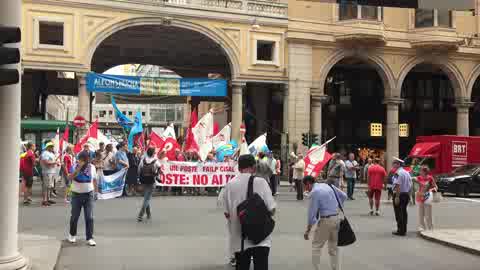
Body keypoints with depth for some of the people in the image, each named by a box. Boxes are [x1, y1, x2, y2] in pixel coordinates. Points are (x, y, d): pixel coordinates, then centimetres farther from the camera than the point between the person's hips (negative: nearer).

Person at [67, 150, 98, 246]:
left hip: (88, 195, 0)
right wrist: (79, 167, -29)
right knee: (74, 216, 10)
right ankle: (72, 234, 32)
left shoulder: (92, 167, 0)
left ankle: (89, 238, 2)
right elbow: (70, 177, -21)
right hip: (76, 195, 0)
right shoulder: (75, 166, -5)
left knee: (89, 217, -3)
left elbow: (94, 180, 10)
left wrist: (95, 192, 10)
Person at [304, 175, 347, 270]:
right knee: (333, 247, 19)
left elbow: (312, 213, -14)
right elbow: (344, 196, 16)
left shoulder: (314, 192, -15)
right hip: (336, 219, 7)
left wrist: (308, 230, -6)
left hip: (326, 220, -7)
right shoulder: (328, 185, 6)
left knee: (316, 246, 7)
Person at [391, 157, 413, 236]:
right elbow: (410, 185, 15)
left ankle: (400, 231, -1)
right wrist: (408, 195, 21)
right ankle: (404, 230, 18)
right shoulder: (407, 173, 13)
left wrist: (397, 197, -24)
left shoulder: (398, 173, -15)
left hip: (399, 194, -9)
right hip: (406, 194, 9)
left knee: (398, 212, -3)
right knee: (404, 212, 13)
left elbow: (398, 185, -23)